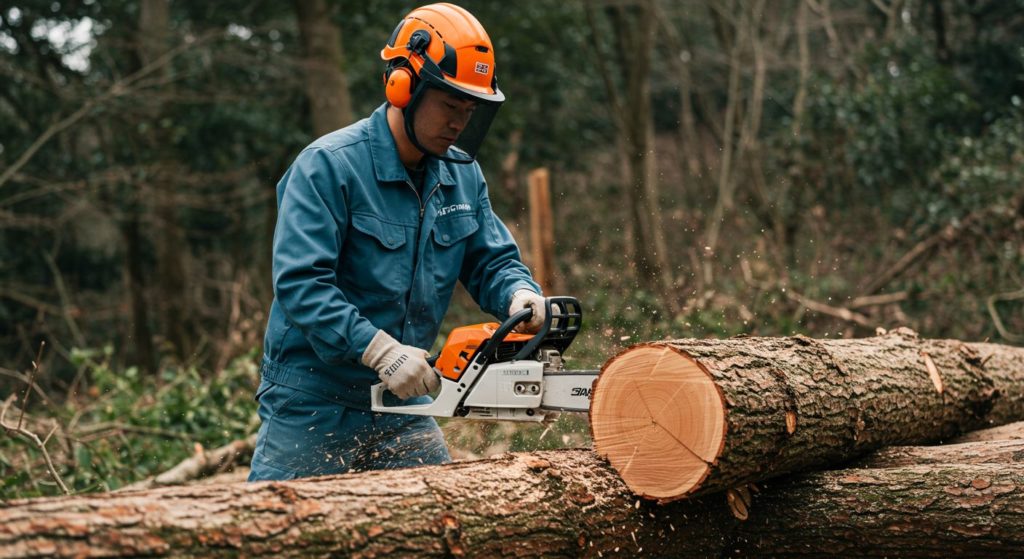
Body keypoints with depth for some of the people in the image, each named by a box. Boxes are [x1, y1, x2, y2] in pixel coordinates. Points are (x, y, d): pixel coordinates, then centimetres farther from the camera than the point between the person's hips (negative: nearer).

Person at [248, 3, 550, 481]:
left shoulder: (462, 176, 4)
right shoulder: (327, 165, -17)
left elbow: (492, 261, 7)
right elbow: (299, 282, -25)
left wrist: (520, 294, -17)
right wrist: (380, 349, -32)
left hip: (401, 403, 6)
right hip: (311, 405, -6)